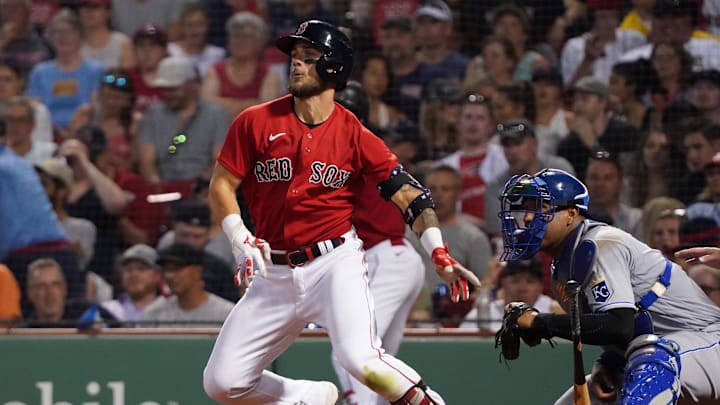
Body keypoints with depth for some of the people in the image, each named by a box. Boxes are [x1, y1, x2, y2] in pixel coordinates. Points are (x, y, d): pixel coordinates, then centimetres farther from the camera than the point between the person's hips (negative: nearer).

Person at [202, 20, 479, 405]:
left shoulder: (355, 135, -2)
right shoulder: (256, 122, 1)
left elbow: (409, 194, -4)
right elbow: (221, 186, 4)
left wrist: (440, 256, -17)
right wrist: (241, 240, -12)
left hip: (335, 262, -3)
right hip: (275, 272, 3)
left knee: (361, 359, -28)